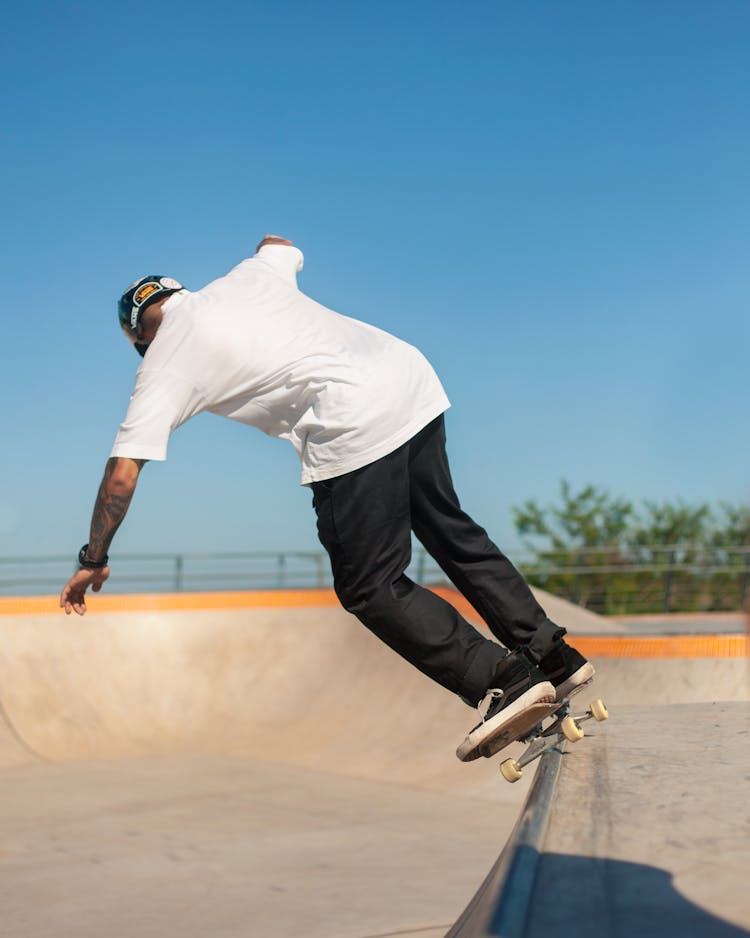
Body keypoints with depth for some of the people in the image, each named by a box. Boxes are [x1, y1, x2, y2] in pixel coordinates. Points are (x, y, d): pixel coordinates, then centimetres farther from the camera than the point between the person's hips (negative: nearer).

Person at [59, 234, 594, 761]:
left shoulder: (165, 362, 8)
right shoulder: (246, 275, 22)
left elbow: (124, 469, 5)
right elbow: (283, 246, 46)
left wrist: (93, 561, 15)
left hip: (355, 426, -7)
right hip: (414, 375, 8)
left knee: (370, 586, 4)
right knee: (449, 529, 23)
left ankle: (506, 679, -4)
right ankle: (554, 657, 26)